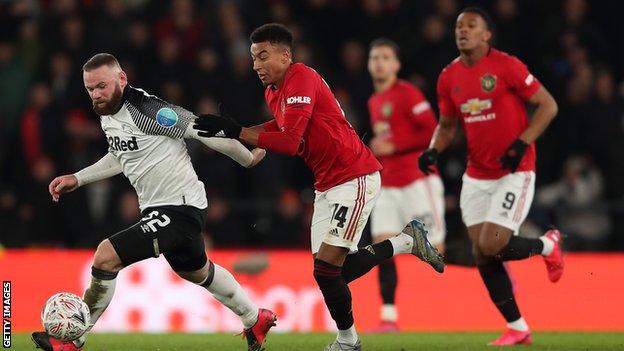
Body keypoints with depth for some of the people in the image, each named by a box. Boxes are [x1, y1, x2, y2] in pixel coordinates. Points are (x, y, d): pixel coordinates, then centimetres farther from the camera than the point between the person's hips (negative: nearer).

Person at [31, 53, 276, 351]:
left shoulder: (146, 109, -25)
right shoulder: (107, 115, 4)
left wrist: (248, 158, -7)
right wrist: (77, 179, 16)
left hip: (179, 209, -10)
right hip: (157, 208, 10)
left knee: (106, 256, -17)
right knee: (194, 271, 30)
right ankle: (255, 320, 52)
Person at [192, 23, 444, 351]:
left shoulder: (302, 78, -18)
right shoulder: (272, 92, 10)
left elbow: (290, 141, -26)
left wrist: (236, 131, -25)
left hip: (356, 178, -10)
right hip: (326, 185, 10)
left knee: (326, 269, -14)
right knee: (334, 272, 7)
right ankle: (407, 241, 24)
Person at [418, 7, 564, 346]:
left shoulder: (506, 66, -13)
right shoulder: (449, 77, 4)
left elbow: (548, 105, -9)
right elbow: (447, 124, 18)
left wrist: (522, 143, -19)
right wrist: (433, 150, -2)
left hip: (515, 172, -6)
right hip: (476, 176, 6)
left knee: (491, 246, -17)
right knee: (482, 255, 2)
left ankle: (547, 245, 14)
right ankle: (518, 328, 14)